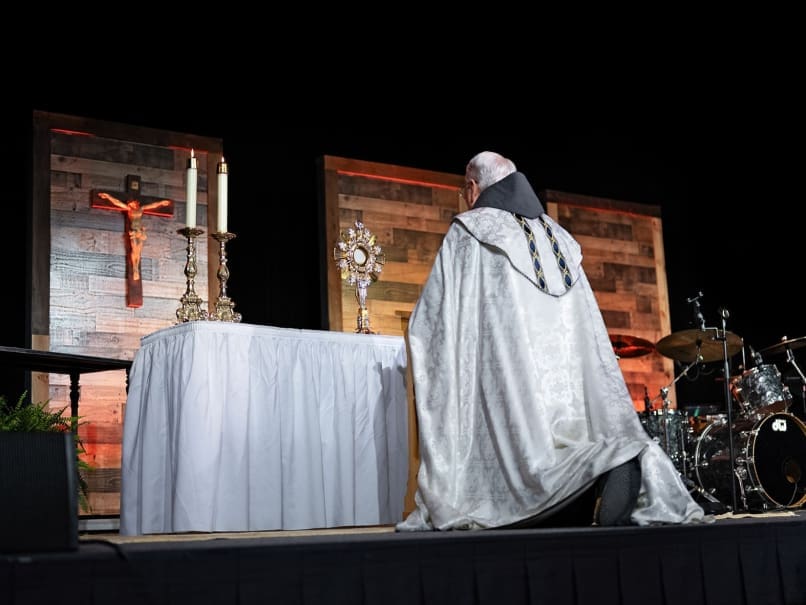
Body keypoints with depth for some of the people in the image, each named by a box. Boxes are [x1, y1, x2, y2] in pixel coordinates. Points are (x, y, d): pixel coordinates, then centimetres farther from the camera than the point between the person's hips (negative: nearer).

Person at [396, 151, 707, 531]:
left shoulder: (468, 232, 5)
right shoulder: (556, 236, 23)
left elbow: (432, 317, 3)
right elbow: (587, 327, 22)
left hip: (504, 364, -5)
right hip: (565, 364, 6)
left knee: (524, 446, -11)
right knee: (558, 442, 3)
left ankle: (603, 472, -37)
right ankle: (632, 463, -24)